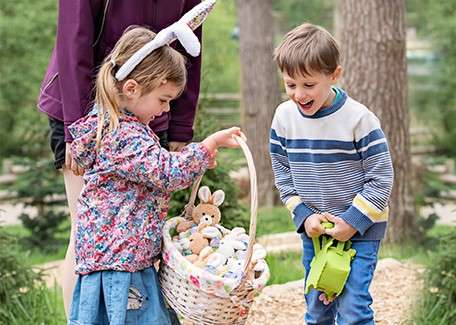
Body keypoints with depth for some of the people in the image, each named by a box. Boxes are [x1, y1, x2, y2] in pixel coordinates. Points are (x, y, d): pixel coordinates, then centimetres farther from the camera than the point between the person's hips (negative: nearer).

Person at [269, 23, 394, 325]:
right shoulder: (284, 117, -4)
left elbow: (381, 179, -13)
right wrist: (304, 216, -7)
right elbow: (283, 176, 5)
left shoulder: (359, 119, -18)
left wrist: (352, 222, -16)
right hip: (313, 230, 5)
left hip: (361, 230, -5)